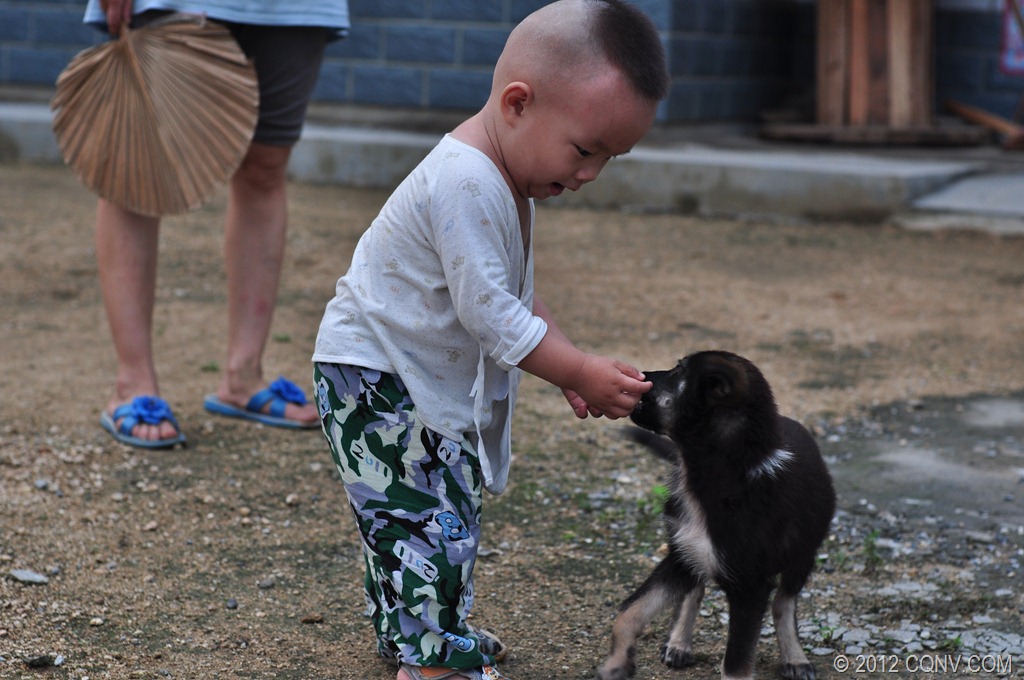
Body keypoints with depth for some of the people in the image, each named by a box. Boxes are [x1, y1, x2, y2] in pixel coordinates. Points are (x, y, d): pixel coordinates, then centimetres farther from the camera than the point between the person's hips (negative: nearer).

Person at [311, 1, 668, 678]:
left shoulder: (509, 181, 5)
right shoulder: (465, 184, -29)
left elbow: (517, 294, 13)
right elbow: (490, 314, -28)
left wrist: (573, 363, 3)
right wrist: (578, 372, -21)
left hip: (427, 380, 10)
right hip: (374, 375, -10)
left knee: (439, 508, 18)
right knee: (429, 514, -10)